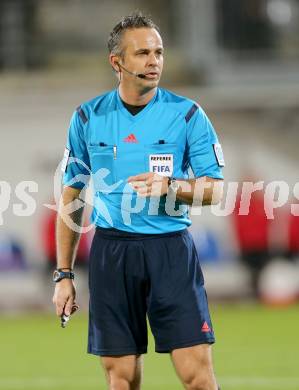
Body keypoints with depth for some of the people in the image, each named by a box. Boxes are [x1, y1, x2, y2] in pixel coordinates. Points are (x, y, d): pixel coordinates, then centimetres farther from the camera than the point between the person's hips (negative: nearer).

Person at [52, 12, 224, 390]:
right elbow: (70, 199, 12)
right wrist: (63, 275, 9)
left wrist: (169, 185, -17)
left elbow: (215, 189, 3)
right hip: (111, 249, 1)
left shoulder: (187, 114, 0)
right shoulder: (87, 118, 5)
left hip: (172, 249, -1)